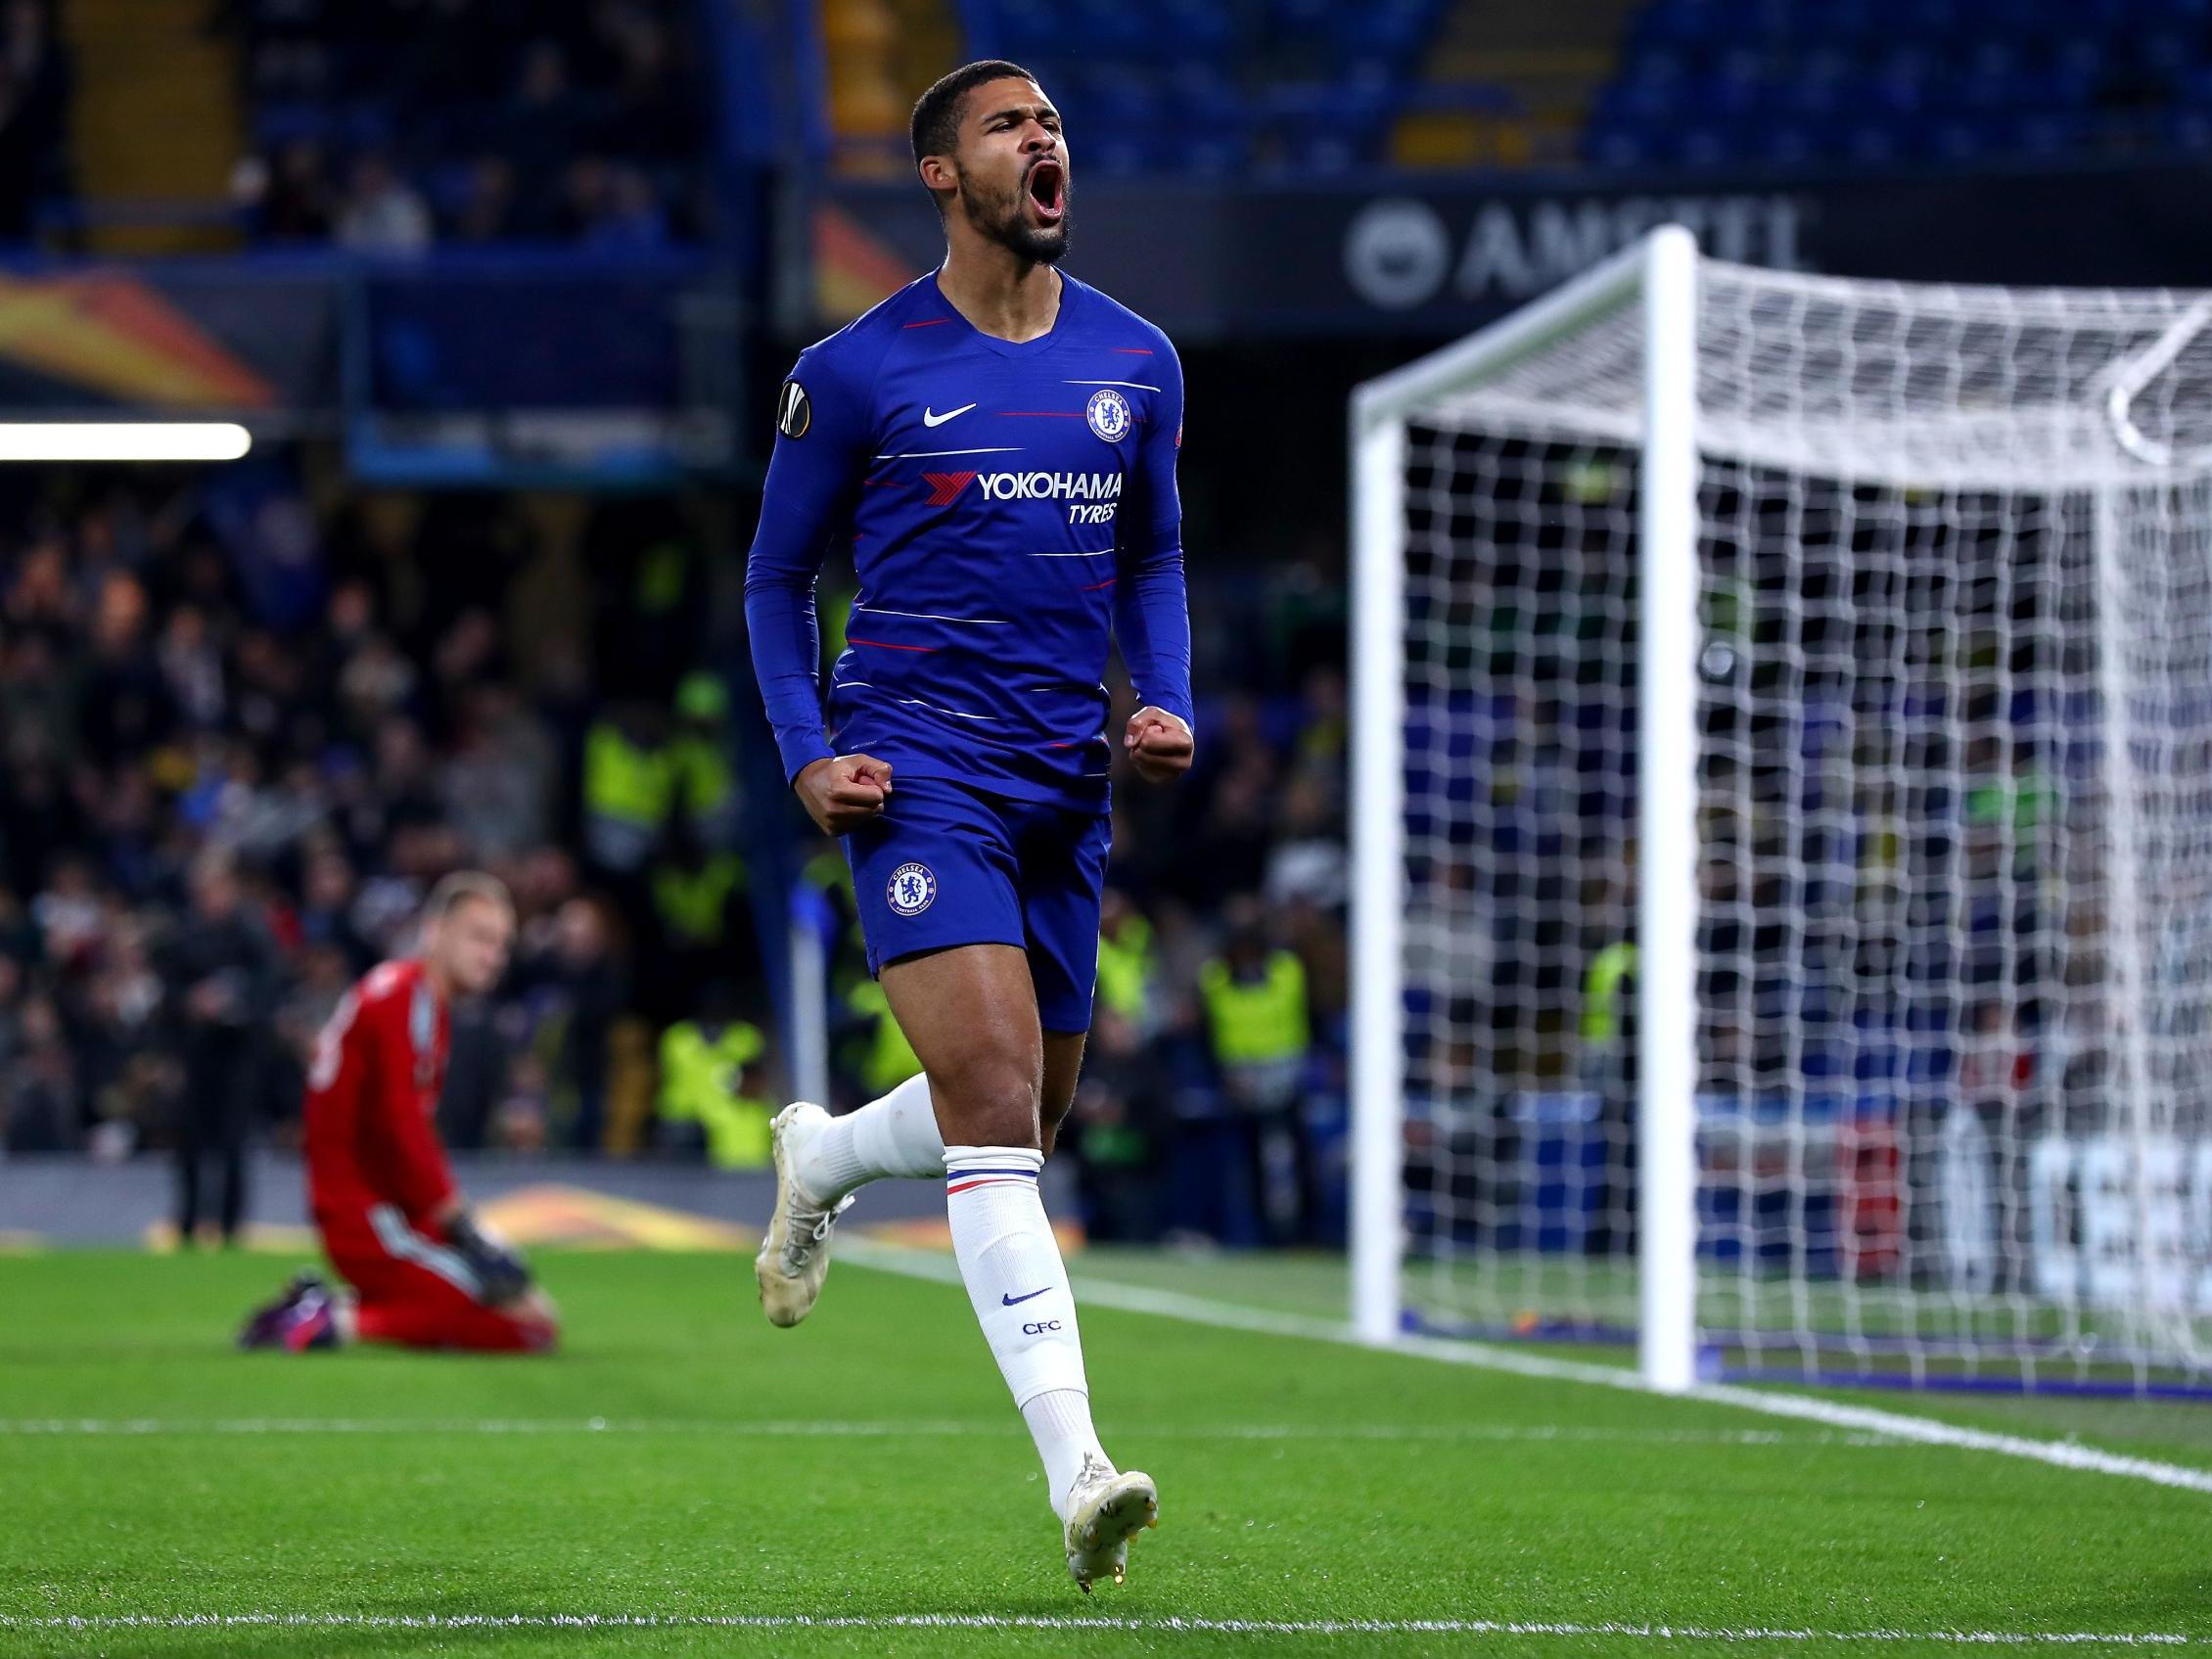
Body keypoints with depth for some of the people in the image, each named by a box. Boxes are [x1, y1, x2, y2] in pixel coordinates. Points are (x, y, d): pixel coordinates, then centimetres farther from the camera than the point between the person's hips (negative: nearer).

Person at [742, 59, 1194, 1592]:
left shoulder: (1136, 364, 9)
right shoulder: (859, 374, -2)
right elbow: (777, 579, 7)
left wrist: (1168, 706, 3)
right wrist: (808, 754, -6)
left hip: (1068, 779, 5)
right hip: (919, 769, -5)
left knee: (1021, 1120, 15)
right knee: (994, 1094, -20)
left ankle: (819, 1160, 49)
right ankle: (1076, 1468, -26)